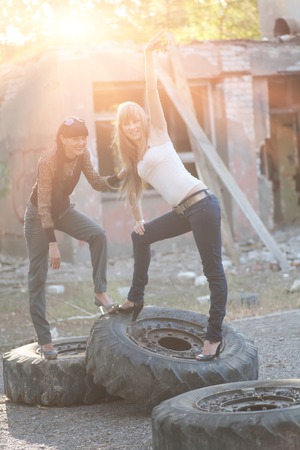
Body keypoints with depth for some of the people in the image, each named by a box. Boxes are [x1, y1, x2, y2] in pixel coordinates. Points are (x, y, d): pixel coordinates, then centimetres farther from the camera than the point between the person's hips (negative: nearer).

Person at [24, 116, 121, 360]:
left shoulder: (82, 154, -14)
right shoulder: (48, 161, -31)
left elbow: (96, 182, -7)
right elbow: (44, 205, -28)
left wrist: (118, 178, -27)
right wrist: (53, 243, -29)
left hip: (64, 209, 5)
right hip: (39, 214, -5)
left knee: (98, 234, -23)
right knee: (38, 275, -3)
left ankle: (100, 292, -14)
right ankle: (44, 339, 2)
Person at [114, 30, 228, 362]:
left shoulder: (157, 134, 1)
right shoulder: (134, 158, 19)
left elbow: (151, 91, -5)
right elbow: (134, 190, 28)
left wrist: (149, 55, -9)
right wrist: (138, 220, 19)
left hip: (202, 205, -9)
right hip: (184, 212, 9)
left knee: (213, 270, -8)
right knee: (140, 237, 21)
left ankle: (214, 337, -9)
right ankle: (136, 299, 31)